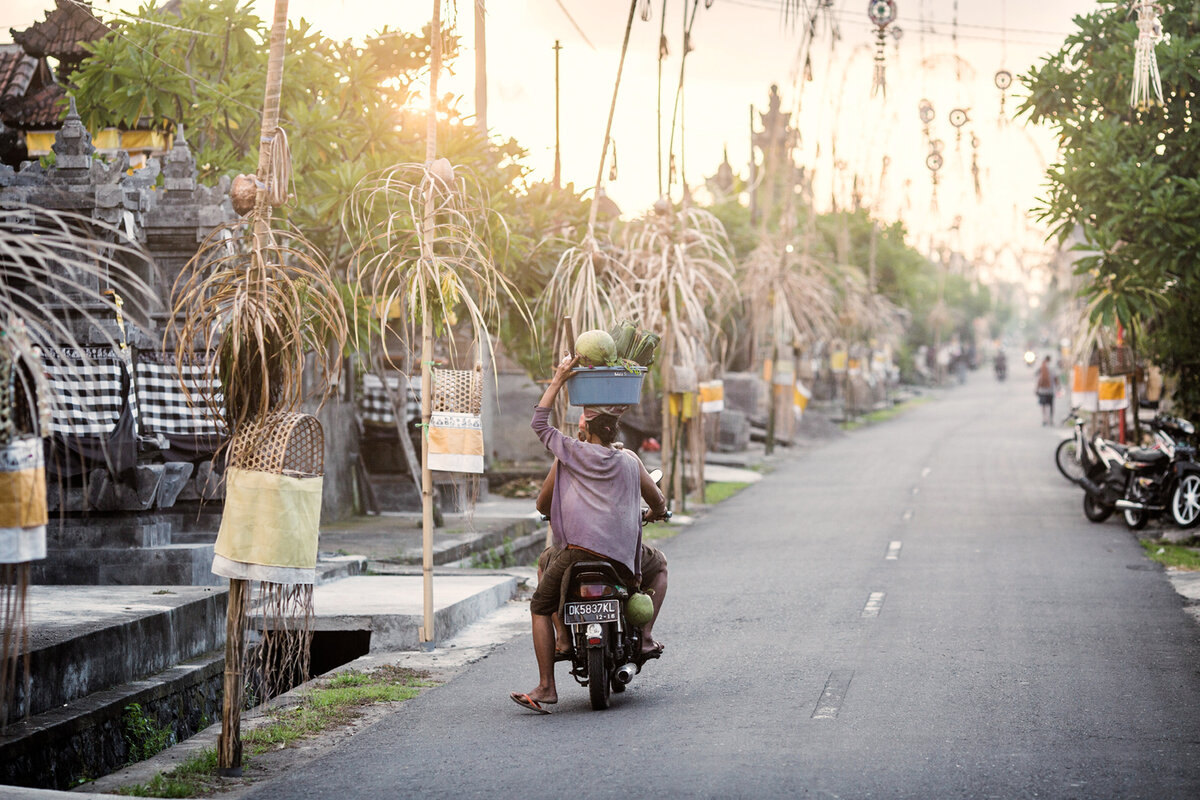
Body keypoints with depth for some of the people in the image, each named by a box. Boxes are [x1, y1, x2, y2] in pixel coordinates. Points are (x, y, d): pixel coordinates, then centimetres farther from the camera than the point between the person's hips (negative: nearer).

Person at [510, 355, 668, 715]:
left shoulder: (571, 452, 7)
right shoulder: (630, 461, 17)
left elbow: (538, 422, 19)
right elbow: (658, 504, 26)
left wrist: (558, 380, 21)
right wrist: (649, 516, 50)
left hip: (580, 548, -3)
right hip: (623, 556, 3)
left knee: (540, 606, 8)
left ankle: (546, 686, -4)